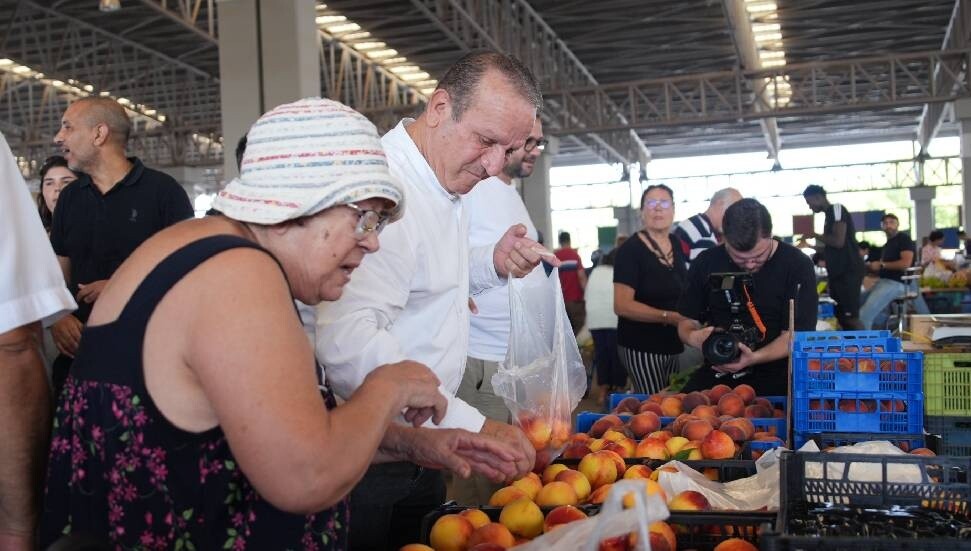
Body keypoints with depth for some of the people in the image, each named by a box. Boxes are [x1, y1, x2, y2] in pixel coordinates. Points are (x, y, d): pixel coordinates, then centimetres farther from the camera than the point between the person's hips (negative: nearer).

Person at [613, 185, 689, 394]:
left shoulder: (676, 243, 8)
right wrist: (669, 317, -24)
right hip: (642, 347, -7)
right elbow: (622, 305, -22)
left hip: (674, 344, 7)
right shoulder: (630, 249, -14)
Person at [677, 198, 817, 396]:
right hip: (718, 372, 3)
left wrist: (754, 358, -26)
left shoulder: (797, 265, -6)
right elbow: (687, 322, 10)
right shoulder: (707, 263, 3)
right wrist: (693, 337, -15)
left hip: (775, 374, -3)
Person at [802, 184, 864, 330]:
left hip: (848, 271, -10)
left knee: (850, 317, -13)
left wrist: (815, 235, -8)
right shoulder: (829, 214, 18)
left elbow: (839, 241, -20)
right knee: (841, 316, 8)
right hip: (838, 272, 10)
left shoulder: (837, 209, -9)